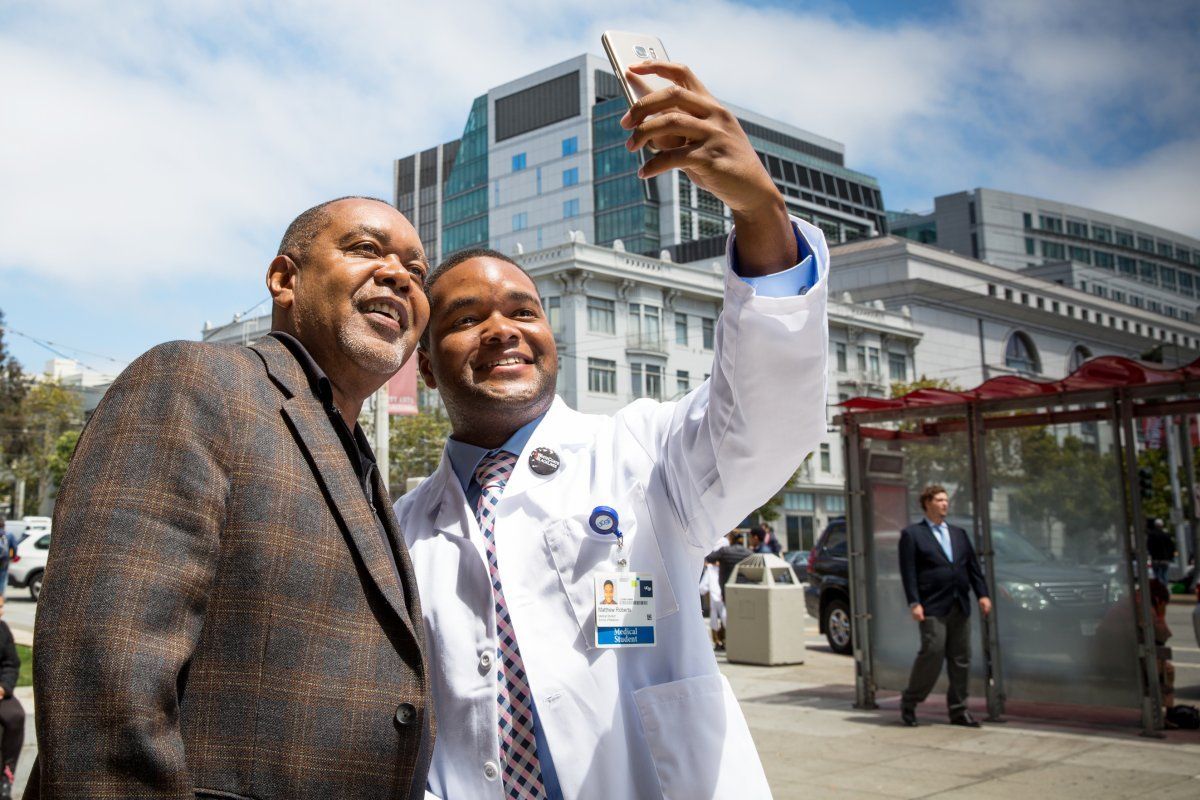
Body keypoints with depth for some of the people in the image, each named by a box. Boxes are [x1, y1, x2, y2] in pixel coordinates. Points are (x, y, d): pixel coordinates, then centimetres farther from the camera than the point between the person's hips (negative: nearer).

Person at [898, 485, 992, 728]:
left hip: (960, 606, 6)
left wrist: (982, 594, 5)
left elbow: (973, 566, 16)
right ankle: (909, 703, 6)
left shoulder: (959, 533, 18)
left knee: (960, 659, 7)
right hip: (932, 607, -6)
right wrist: (914, 603, -14)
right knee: (932, 654, -10)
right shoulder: (912, 534, 0)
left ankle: (958, 709, 17)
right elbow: (908, 571, -6)